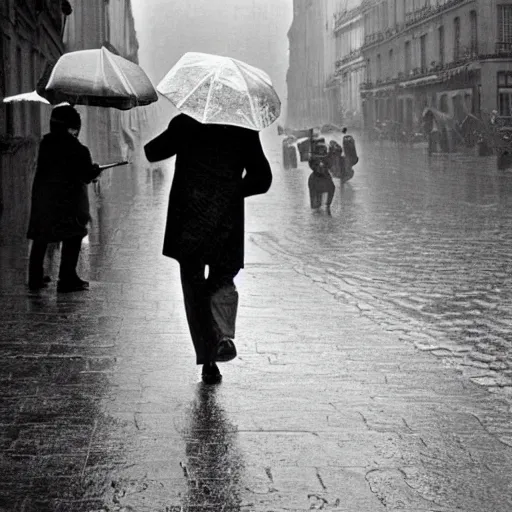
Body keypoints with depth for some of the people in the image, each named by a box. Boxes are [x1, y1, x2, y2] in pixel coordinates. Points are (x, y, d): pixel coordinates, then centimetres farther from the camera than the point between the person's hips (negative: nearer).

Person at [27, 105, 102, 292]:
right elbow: (87, 176, -12)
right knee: (72, 239, 2)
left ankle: (35, 277, 19)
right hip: (68, 199, -6)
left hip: (42, 197, 6)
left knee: (40, 238, 14)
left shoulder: (46, 143, 3)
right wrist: (95, 170, 11)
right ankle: (67, 280, 0)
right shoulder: (77, 149, -14)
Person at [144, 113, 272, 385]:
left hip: (187, 225, 0)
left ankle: (208, 361, 5)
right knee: (222, 282, 17)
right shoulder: (245, 131, 2)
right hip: (227, 225, 0)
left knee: (194, 288, 8)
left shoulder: (183, 124, 0)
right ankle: (223, 335, -11)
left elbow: (152, 153, 8)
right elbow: (263, 179, 4)